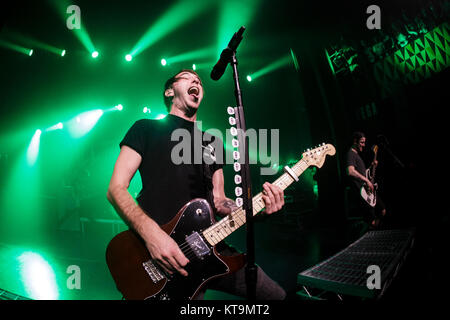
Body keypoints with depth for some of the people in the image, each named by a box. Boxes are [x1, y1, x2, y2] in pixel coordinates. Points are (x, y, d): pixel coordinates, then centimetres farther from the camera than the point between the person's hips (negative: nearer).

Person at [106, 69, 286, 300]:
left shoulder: (213, 143, 21)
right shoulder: (147, 129, 4)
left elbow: (218, 201, 17)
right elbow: (116, 188, -5)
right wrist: (151, 233, -23)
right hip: (163, 256, -5)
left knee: (277, 295, 7)